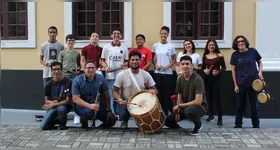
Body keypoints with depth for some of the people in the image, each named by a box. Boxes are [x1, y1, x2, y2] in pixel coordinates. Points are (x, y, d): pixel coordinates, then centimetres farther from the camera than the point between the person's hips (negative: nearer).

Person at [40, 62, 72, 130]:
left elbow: (68, 100, -12)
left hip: (64, 105, -3)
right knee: (43, 126, -16)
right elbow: (46, 100, 8)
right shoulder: (49, 84, 2)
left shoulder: (68, 82, -11)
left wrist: (53, 105, -18)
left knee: (61, 109, -40)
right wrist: (51, 102, -16)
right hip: (51, 107, 3)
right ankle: (58, 120, 17)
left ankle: (62, 124, -5)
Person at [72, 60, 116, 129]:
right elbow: (75, 98, -18)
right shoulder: (77, 80, -12)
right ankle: (84, 120, -2)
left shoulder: (101, 78, -3)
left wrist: (109, 111, -4)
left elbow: (106, 95, 2)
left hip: (97, 105, 4)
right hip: (82, 105, -3)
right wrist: (90, 106, -30)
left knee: (111, 121, -9)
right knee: (89, 112, -37)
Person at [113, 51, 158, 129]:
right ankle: (125, 120, 10)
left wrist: (153, 91, -24)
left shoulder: (146, 74, -3)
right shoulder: (122, 75, -11)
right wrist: (118, 98, -31)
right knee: (123, 116, -28)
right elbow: (115, 91, -8)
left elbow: (154, 89, 2)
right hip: (126, 103, -1)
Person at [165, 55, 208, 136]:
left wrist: (179, 106, -20)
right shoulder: (180, 79, -3)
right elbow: (180, 98, 4)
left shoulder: (198, 79, -22)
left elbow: (198, 102, -27)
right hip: (185, 107, 5)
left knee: (189, 110, -38)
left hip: (200, 107, -5)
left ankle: (198, 126, -7)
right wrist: (178, 112, -13)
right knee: (168, 121, -7)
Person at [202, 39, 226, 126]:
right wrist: (205, 71, -8)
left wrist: (218, 72, -17)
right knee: (208, 97, 10)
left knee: (217, 98, -6)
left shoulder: (219, 56, -2)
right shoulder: (205, 56, 8)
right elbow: (203, 67, 14)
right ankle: (211, 115, 26)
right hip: (207, 78, 4)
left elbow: (224, 67, -1)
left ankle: (220, 118, -1)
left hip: (216, 78, -4)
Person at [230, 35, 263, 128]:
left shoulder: (253, 51, -3)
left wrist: (260, 72, -6)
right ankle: (238, 124, 20)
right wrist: (235, 85, -2)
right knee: (240, 105, 8)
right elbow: (233, 70, 1)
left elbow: (260, 62, 12)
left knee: (254, 105, 8)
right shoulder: (235, 55, -3)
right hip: (241, 84, 0)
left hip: (253, 82, 0)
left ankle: (256, 125, 22)